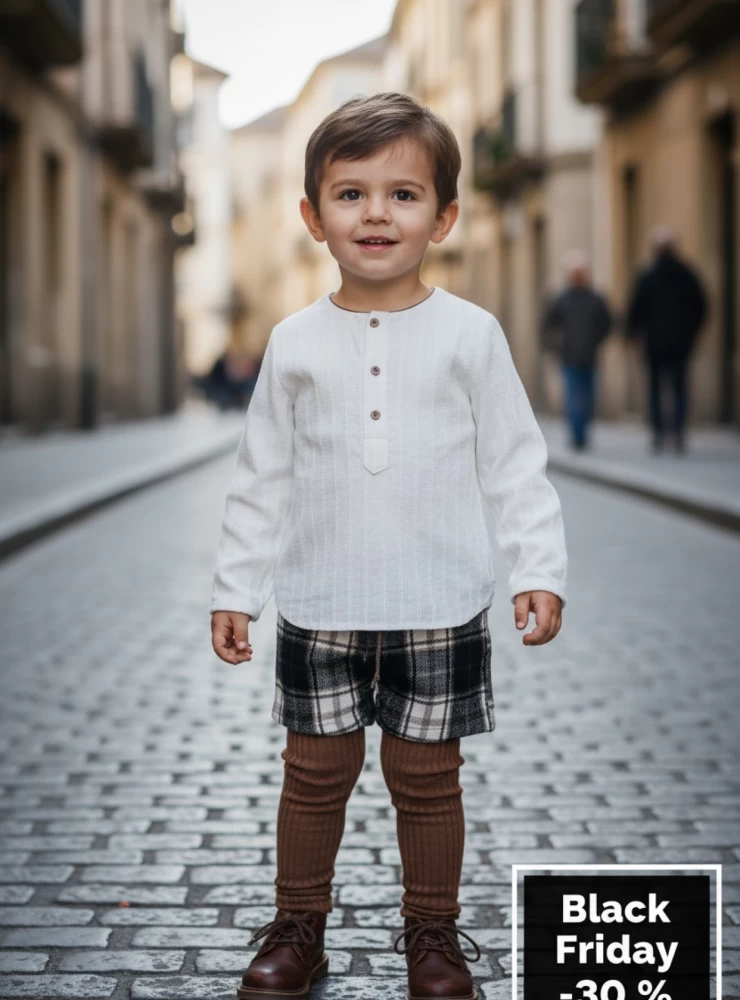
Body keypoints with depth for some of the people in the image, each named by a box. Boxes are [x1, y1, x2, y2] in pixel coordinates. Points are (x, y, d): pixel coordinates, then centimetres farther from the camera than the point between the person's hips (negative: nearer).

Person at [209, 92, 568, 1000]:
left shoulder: (470, 334, -3)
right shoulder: (294, 343, 1)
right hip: (320, 609, 1)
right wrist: (234, 588, 5)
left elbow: (516, 465, -1)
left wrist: (537, 570, -9)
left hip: (439, 610, -1)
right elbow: (262, 478, 6)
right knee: (314, 773, 9)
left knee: (427, 779, 8)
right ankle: (298, 926, 27)